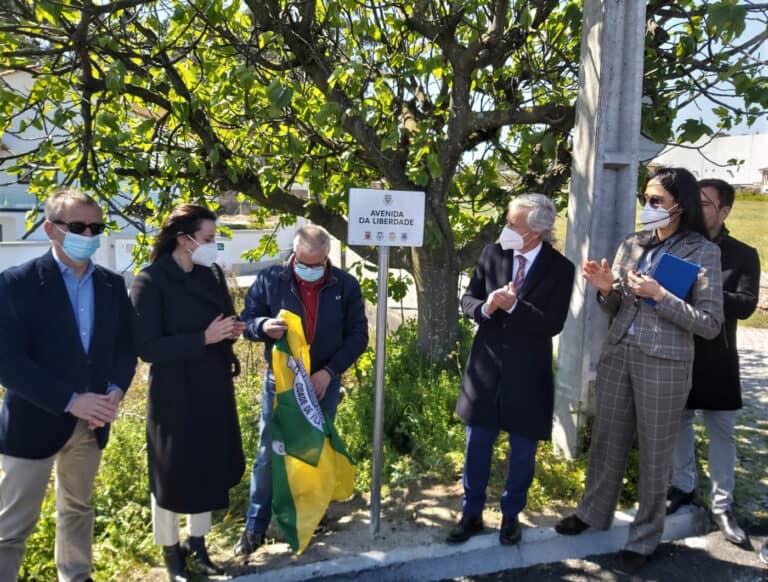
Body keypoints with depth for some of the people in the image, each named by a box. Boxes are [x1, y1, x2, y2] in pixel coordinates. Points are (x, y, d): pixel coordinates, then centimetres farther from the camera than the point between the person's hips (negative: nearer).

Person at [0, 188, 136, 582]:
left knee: (78, 508, 22)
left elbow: (125, 345, 6)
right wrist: (71, 401, -22)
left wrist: (116, 391, -12)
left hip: (92, 421, 5)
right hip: (35, 421, -5)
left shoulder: (113, 284, 3)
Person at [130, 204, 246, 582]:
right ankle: (171, 551, 33)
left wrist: (233, 330, -9)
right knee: (172, 473, 11)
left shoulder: (213, 274, 4)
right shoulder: (150, 282, -15)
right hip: (173, 394, -6)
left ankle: (197, 543, 38)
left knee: (208, 467, 17)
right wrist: (204, 339, -24)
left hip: (213, 389, 6)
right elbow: (148, 348, -19)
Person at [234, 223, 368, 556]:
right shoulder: (269, 280, -6)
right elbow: (246, 321, 0)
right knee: (268, 455, 5)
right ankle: (255, 527, 22)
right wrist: (263, 327, -25)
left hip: (324, 383, 1)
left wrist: (330, 370, -13)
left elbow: (358, 335, -2)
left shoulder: (345, 286, -4)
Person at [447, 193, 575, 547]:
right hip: (486, 366, 2)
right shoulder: (492, 254, -2)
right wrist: (485, 307, -22)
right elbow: (467, 300, 1)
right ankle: (472, 514, 30)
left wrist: (513, 306, -27)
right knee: (477, 445, 12)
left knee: (523, 450, 13)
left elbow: (552, 324, -16)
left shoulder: (560, 269, -10)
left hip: (528, 373, -2)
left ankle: (511, 515, 35)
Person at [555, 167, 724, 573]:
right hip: (617, 353, 5)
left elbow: (710, 323, -11)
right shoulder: (631, 245, 7)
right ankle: (594, 512, 36)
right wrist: (606, 289, -9)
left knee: (654, 453, 9)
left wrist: (659, 295, -19)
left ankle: (645, 537, 27)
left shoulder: (703, 252, -7)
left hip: (663, 363, -4)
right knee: (606, 441, 16)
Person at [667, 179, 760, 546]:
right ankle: (683, 486, 31)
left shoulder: (743, 255, -1)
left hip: (716, 358, -1)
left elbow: (746, 305, -12)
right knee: (679, 423, 12)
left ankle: (722, 505, 19)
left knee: (722, 432, 6)